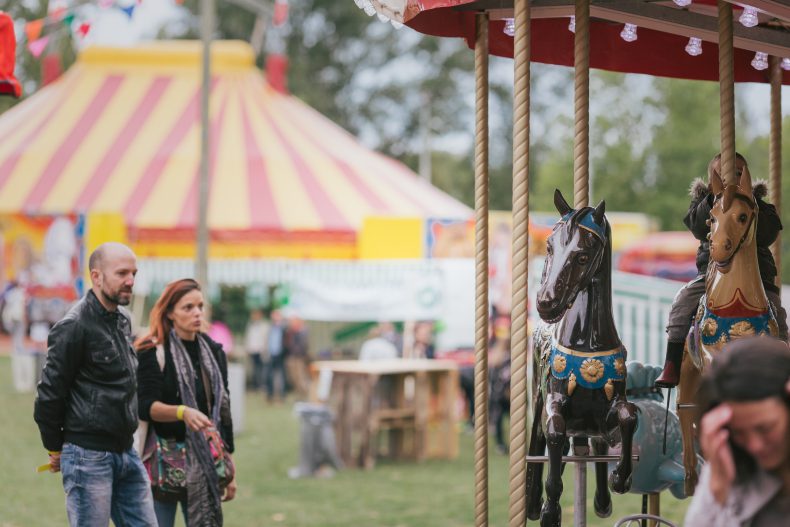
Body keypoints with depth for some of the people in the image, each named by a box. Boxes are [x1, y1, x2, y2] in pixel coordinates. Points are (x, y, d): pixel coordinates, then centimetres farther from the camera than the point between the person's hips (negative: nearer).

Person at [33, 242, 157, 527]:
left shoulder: (122, 322, 13)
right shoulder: (75, 326, -14)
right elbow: (49, 393, -12)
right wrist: (56, 449, -3)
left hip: (126, 452, 8)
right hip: (89, 457, -8)